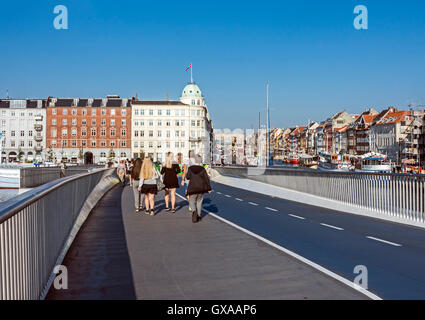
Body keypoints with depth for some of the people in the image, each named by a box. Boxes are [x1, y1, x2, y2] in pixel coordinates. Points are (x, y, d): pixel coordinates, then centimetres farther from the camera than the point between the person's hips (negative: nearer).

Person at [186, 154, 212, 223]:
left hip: (193, 188, -1)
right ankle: (198, 216, 16)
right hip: (201, 188, 1)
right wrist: (209, 188, 1)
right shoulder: (202, 169, -3)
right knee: (199, 201, 15)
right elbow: (206, 179, -4)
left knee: (192, 201, 8)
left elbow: (187, 177, -5)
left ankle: (194, 211, -22)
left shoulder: (190, 168, -5)